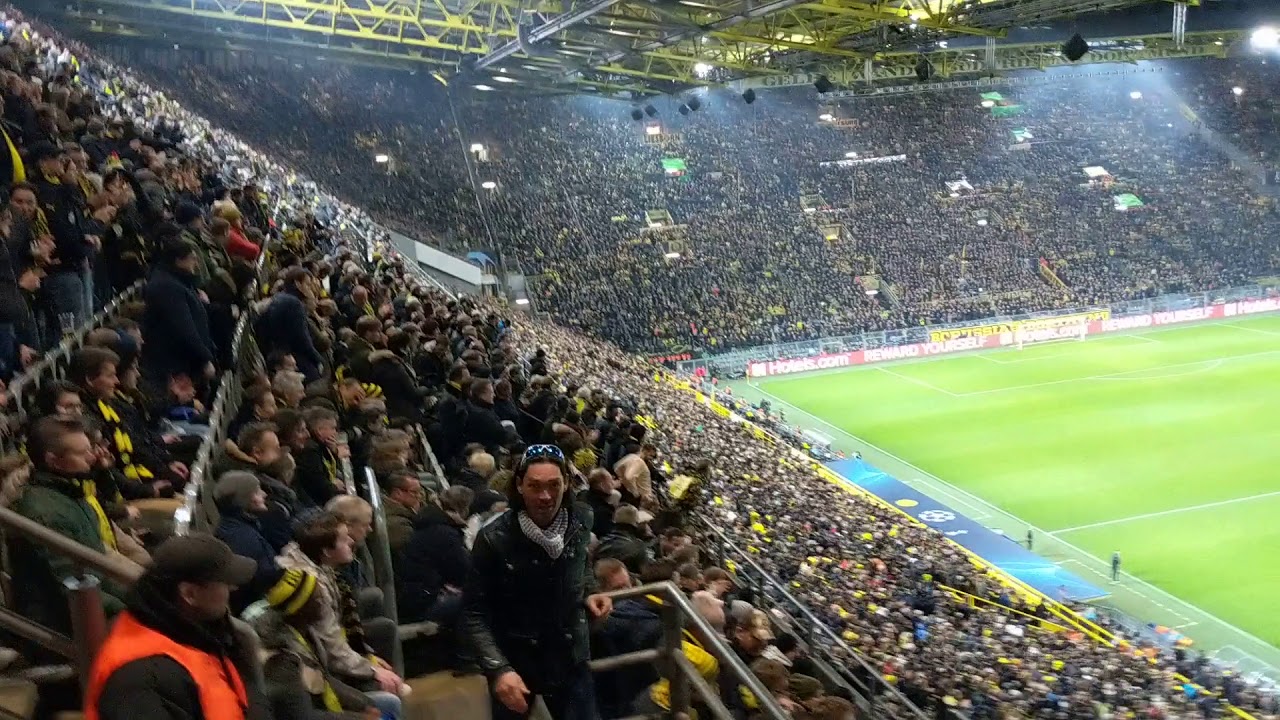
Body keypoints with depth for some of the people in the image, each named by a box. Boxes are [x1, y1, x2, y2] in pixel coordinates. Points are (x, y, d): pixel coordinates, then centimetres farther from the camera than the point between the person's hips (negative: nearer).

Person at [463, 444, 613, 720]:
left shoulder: (581, 523, -8)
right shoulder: (494, 539, -21)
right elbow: (474, 614, -16)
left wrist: (587, 597, -4)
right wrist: (498, 669, -26)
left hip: (569, 659, 3)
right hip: (513, 663, -2)